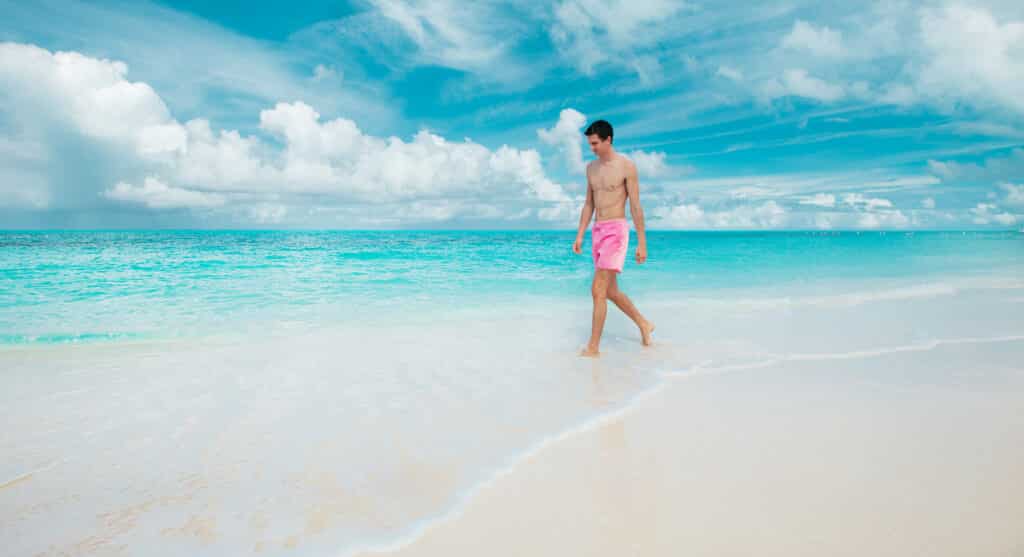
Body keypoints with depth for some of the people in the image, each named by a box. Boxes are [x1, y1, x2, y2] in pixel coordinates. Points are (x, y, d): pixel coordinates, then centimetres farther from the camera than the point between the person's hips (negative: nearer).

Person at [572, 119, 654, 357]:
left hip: (616, 231, -8)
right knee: (611, 291, 14)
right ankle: (644, 324, 34)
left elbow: (636, 206, -8)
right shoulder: (591, 168, 13)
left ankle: (593, 346, -6)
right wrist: (579, 236, 11)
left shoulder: (626, 166, -6)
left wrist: (642, 242, -9)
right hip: (597, 232, 8)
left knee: (598, 289, -14)